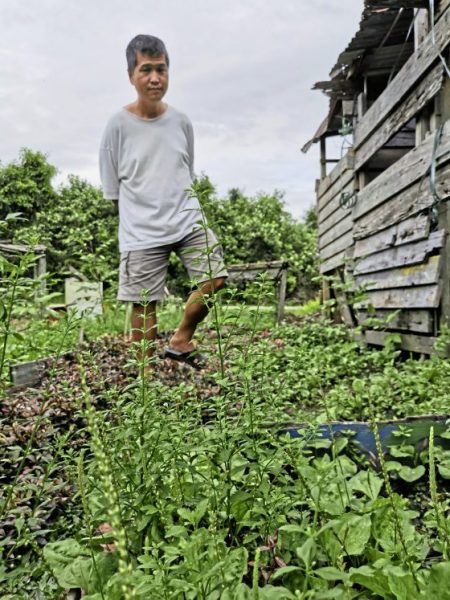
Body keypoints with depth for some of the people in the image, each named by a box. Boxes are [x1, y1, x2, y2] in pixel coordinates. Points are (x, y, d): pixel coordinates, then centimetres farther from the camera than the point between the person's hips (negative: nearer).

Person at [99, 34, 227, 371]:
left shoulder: (181, 122, 7)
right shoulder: (119, 125, -3)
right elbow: (113, 188, 2)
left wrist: (179, 212, 16)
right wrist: (139, 217, 5)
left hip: (188, 220, 4)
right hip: (141, 231, -3)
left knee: (215, 279, -7)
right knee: (145, 304, 0)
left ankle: (181, 341, 16)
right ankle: (146, 371, 17)